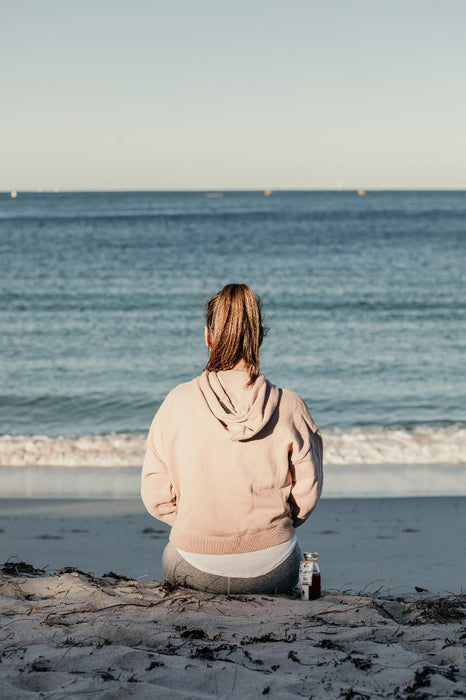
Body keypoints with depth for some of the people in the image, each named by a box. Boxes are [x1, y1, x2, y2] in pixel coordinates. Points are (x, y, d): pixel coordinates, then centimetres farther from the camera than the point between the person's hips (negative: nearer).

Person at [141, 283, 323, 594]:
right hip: (271, 571, 0)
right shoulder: (289, 407, -12)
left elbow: (155, 494, -5)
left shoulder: (178, 403, -11)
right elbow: (307, 491, -4)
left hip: (196, 569, 0)